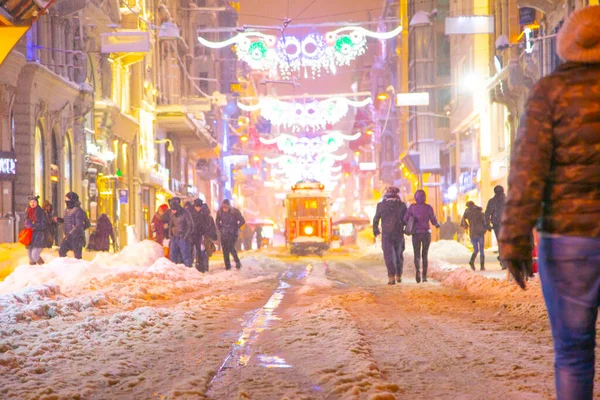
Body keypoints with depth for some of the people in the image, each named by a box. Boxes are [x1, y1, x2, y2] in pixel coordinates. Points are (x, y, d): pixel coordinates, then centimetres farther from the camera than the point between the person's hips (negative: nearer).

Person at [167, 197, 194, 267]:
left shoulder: (185, 213, -12)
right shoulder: (172, 214, 5)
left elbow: (190, 226, -8)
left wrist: (185, 237, -11)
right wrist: (170, 236, 8)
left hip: (183, 238, -5)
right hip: (174, 237, 6)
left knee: (185, 255, -7)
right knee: (172, 255, 2)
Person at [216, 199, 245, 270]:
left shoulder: (235, 212, -10)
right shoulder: (220, 212, 0)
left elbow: (242, 221, -3)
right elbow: (217, 222, 17)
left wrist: (236, 228, -4)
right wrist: (220, 229, 7)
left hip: (233, 233, -4)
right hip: (224, 234, 4)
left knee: (231, 248, -17)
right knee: (225, 250, 0)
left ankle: (238, 263, 0)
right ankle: (227, 266, 8)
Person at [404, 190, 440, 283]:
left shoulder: (412, 207, -5)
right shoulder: (428, 208, -6)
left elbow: (406, 219, -4)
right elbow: (434, 221, -2)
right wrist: (437, 224, 22)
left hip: (416, 234, 0)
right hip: (426, 233, 0)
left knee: (417, 255, 6)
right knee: (425, 254, 15)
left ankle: (418, 271, -23)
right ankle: (424, 276, 11)